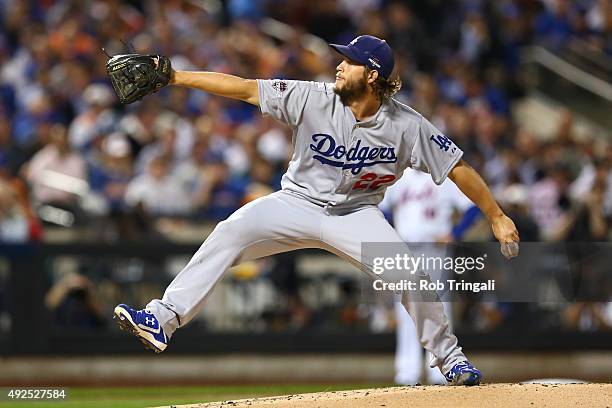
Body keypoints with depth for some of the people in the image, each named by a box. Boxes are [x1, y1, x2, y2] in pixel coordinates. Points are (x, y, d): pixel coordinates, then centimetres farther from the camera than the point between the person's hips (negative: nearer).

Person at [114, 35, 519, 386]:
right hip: (298, 204, 1)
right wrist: (176, 77, -23)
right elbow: (246, 89, -17)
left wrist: (498, 218, -11)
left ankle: (449, 357, 1)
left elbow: (457, 167, -10)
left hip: (356, 214, -1)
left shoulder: (407, 126, -16)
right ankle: (163, 320, -27)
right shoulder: (314, 99, -16)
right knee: (231, 232, -23)